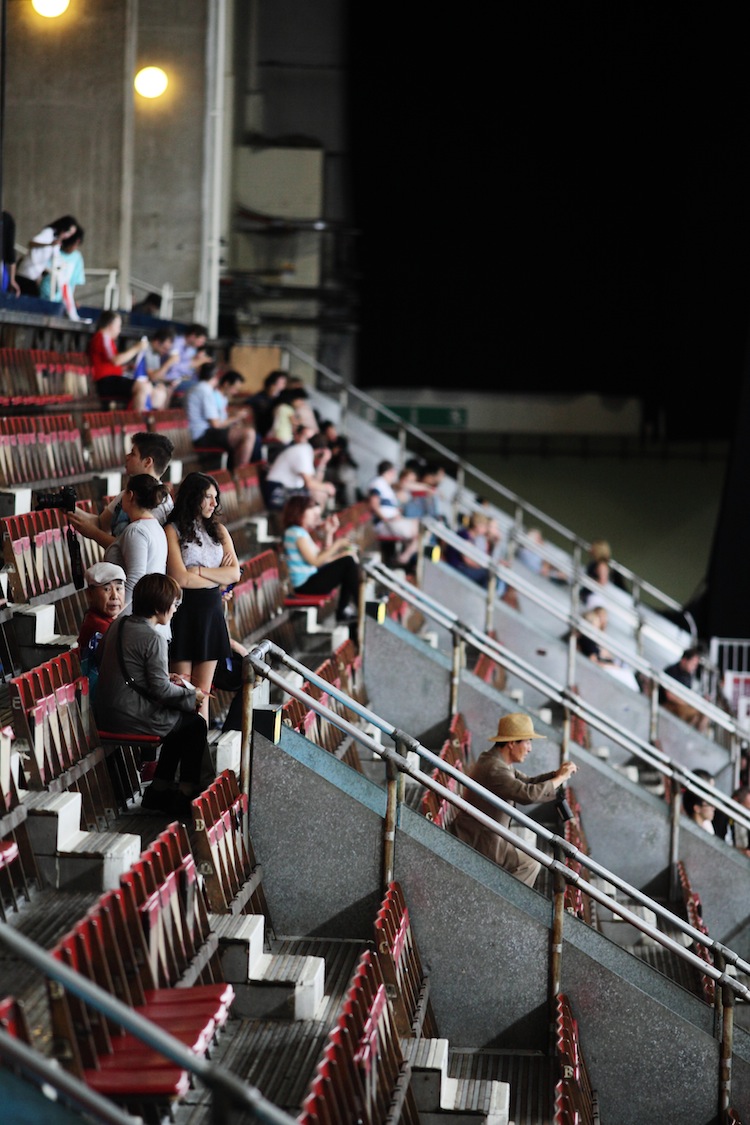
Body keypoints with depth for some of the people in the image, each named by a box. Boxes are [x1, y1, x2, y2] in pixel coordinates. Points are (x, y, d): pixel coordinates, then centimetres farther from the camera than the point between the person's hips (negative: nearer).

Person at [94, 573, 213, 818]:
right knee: (195, 725, 9)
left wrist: (165, 678, 18)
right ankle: (185, 798, 18)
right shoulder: (152, 638, -19)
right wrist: (191, 695, -1)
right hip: (130, 718, -9)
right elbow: (161, 690, -18)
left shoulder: (119, 624, 7)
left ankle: (158, 791, 27)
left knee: (180, 721, 25)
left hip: (105, 713, 9)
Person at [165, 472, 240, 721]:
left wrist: (199, 571, -9)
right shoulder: (173, 530, -4)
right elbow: (180, 578, -14)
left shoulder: (218, 530, 12)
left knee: (203, 691, 7)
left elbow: (235, 573, 2)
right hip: (184, 613, -5)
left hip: (211, 613, 5)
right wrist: (218, 577, -4)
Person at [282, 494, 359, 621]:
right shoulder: (297, 532, -15)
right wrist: (337, 545, -13)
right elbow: (315, 561, -20)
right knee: (348, 562, -12)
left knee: (349, 561, 12)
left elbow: (322, 557, 13)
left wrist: (329, 533, 7)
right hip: (305, 584, -10)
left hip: (311, 579, 10)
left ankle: (344, 609, 7)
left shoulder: (301, 532, 16)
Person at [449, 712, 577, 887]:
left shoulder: (496, 761, 9)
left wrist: (557, 774, -2)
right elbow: (529, 794, -36)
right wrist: (560, 778, -23)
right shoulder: (494, 769, -26)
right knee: (530, 863, 0)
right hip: (480, 845, -11)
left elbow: (526, 783, 15)